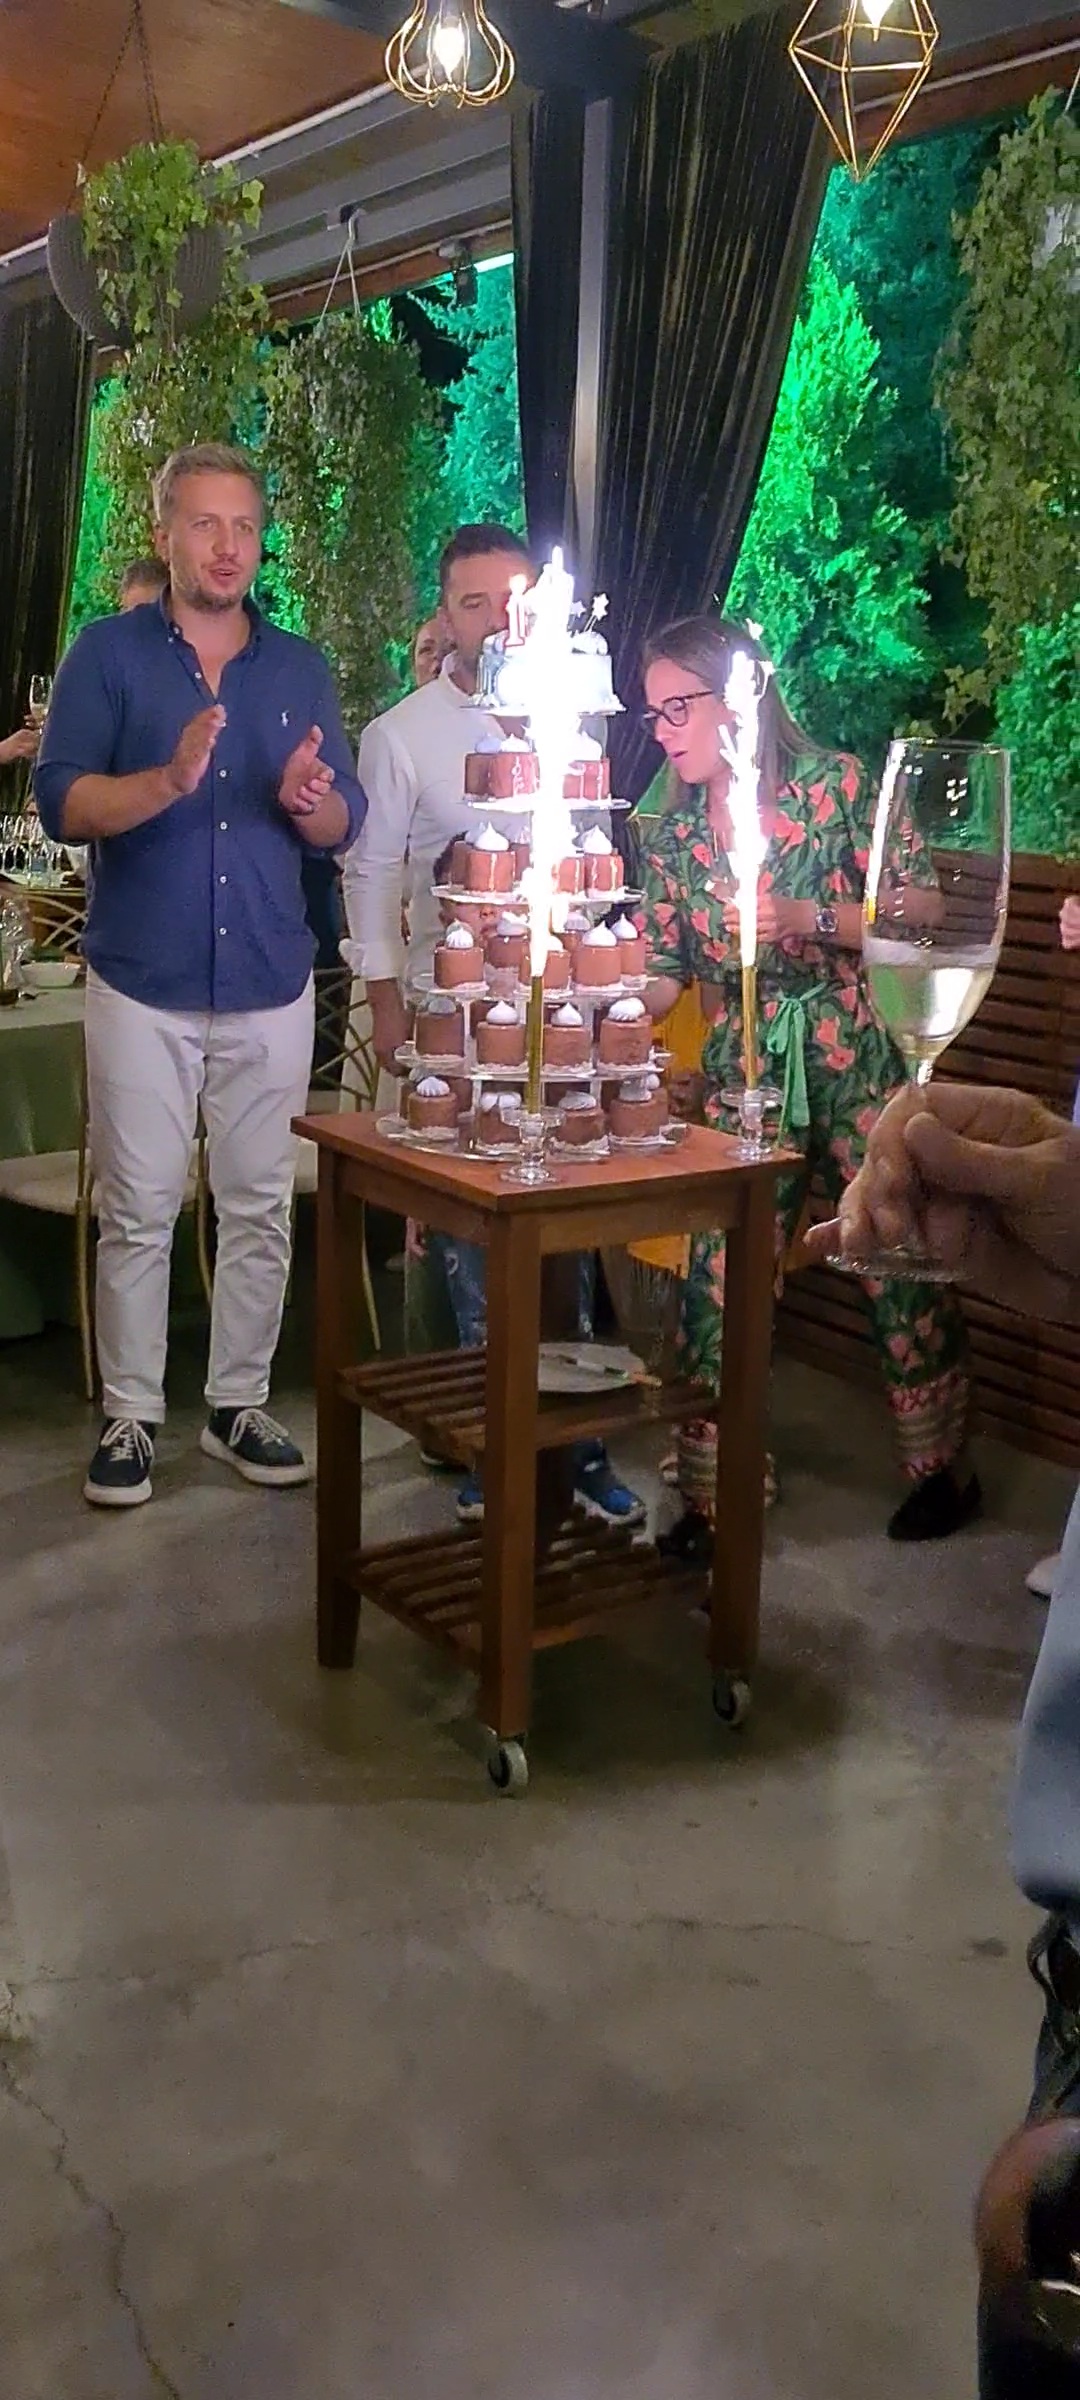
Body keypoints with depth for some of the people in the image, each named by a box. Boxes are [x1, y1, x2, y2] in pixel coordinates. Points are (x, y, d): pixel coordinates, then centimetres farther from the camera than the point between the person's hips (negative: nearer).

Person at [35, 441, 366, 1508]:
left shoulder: (300, 667, 11)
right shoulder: (107, 654, 2)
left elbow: (345, 825, 8)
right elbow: (61, 803, -9)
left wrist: (309, 799, -15)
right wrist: (172, 780, -26)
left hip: (272, 988, 3)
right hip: (142, 986, -3)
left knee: (261, 1210, 7)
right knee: (137, 1215, 2)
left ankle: (239, 1406, 20)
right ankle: (128, 1418, 13)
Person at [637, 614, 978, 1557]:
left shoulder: (836, 785, -5)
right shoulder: (675, 834, 8)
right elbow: (663, 976, 5)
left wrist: (808, 920, -18)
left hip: (858, 1061, -3)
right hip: (741, 1077, 4)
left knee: (901, 1260, 4)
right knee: (719, 1279, -2)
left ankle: (943, 1466, 25)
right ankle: (714, 1497, 10)